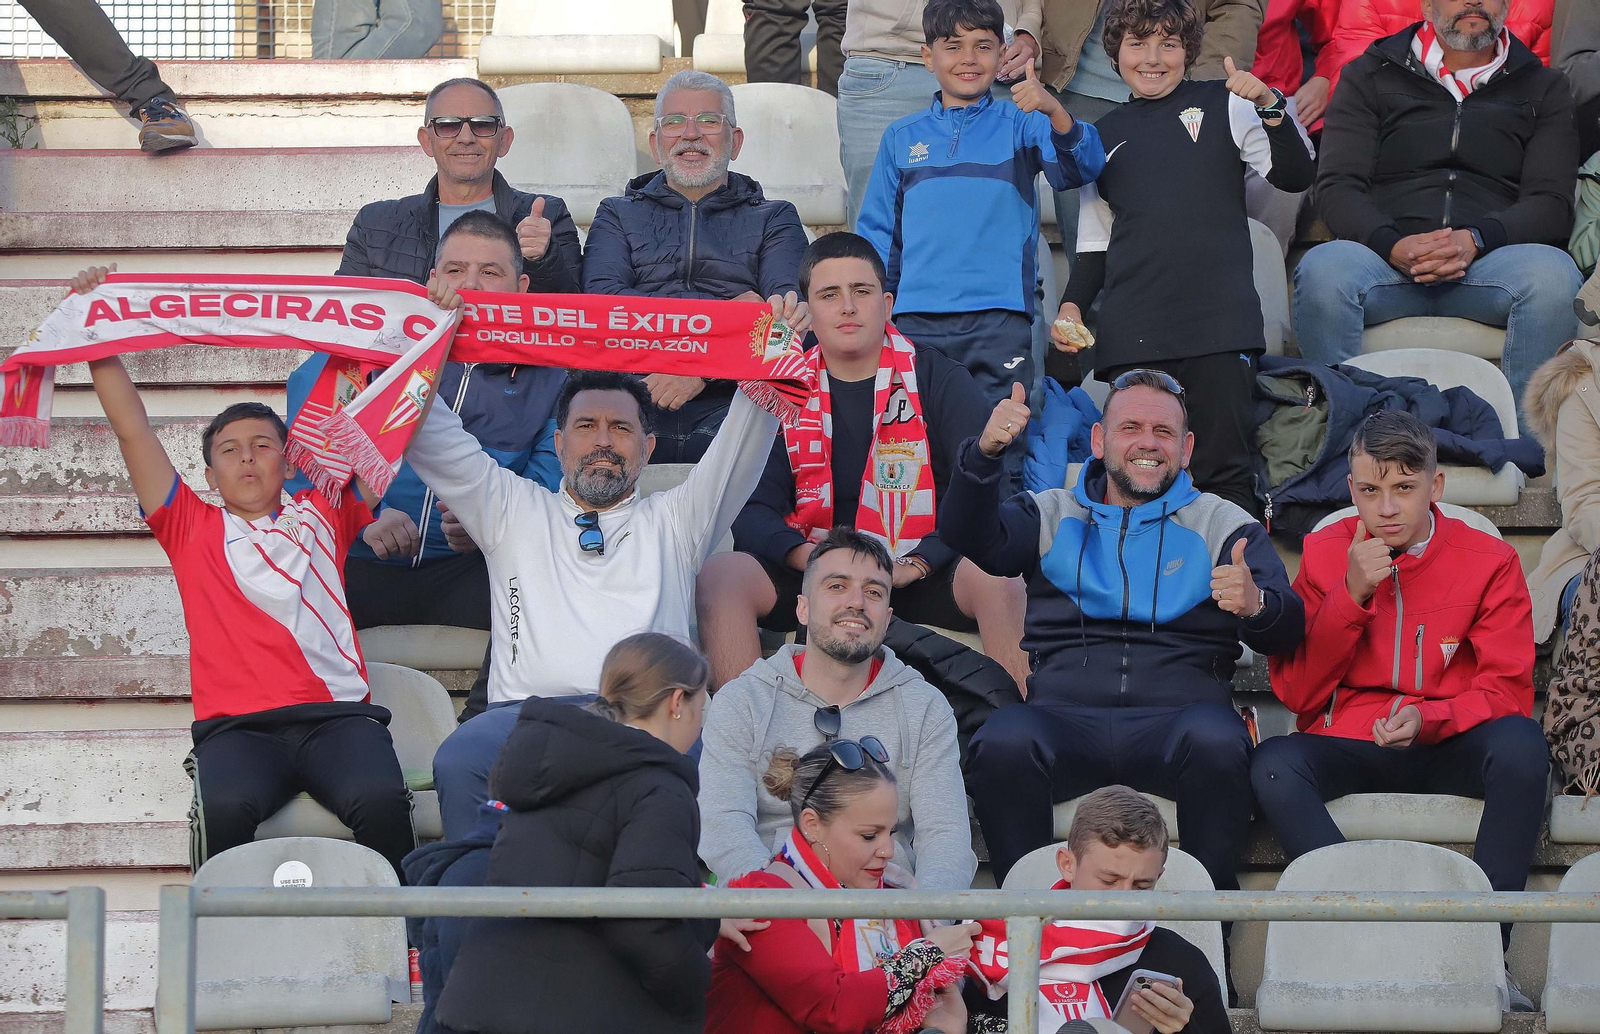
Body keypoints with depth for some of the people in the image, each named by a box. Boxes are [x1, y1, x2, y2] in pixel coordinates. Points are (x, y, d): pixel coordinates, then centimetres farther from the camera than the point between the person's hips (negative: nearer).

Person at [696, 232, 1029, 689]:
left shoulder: (938, 381, 5)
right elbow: (751, 509, 4)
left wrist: (916, 564, -19)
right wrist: (805, 555, -19)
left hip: (921, 578, -2)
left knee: (996, 578, -33)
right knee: (720, 575, -25)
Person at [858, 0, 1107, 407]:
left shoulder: (1019, 125, 6)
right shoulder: (902, 137, 14)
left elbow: (1080, 167, -11)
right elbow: (878, 232, 17)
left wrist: (1055, 111, -30)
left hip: (999, 322, -2)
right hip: (916, 323, 2)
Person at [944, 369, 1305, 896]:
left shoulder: (1225, 525, 20)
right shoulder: (1052, 515, 25)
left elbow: (1286, 632, 7)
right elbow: (974, 538, 5)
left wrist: (1255, 605, -19)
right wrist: (986, 452, -13)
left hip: (1178, 712, -1)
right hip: (1063, 711, 1)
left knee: (1217, 745, -36)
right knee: (1002, 745, -33)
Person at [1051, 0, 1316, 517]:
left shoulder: (1222, 105, 11)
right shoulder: (1104, 136, 20)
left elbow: (1294, 176, 0)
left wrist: (1271, 108, -15)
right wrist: (1072, 304, 9)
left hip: (1218, 320, -3)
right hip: (1132, 335, 3)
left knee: (1223, 474, -7)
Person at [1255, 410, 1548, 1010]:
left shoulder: (1488, 561, 2)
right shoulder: (1324, 555, 6)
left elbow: (1507, 692, -3)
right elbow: (1296, 692, 0)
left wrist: (1426, 718, -23)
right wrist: (1352, 596, -12)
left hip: (1448, 749, -1)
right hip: (1347, 748, 1)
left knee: (1521, 743, -34)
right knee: (1273, 766, -31)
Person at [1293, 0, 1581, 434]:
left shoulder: (1543, 88, 18)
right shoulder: (1369, 76, 17)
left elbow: (1551, 203, 6)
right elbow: (1337, 187, 4)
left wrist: (1475, 240, -16)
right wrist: (1392, 245, -18)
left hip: (1488, 260, 0)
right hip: (1387, 261, 0)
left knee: (1555, 275, -34)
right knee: (1322, 269, -35)